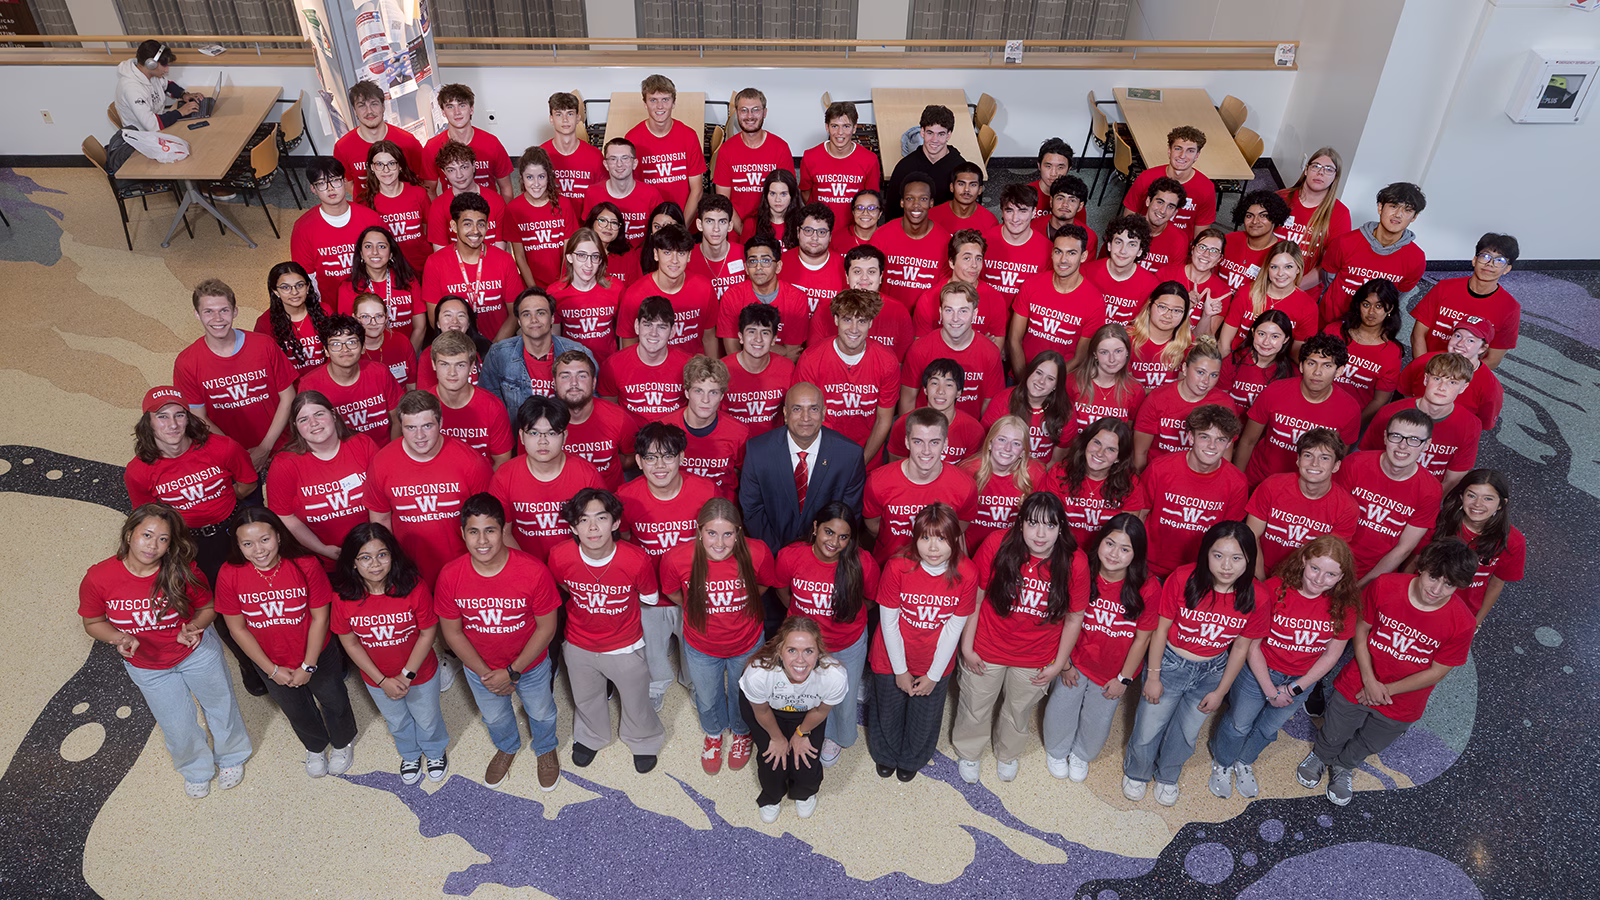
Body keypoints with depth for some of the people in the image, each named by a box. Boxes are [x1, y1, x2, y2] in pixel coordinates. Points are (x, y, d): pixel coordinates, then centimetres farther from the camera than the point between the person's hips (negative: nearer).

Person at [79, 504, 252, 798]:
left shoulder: (183, 572, -27)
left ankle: (231, 757, 55)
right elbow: (93, 623, -8)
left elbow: (208, 607, -9)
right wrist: (120, 638, -27)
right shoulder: (98, 579, -26)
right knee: (178, 728, 19)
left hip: (197, 652, -1)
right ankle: (196, 769, 54)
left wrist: (193, 628, -29)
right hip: (146, 667, 1)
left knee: (221, 706, 22)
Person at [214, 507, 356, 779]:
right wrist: (272, 670, -10)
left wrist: (308, 667, -15)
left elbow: (320, 618, -18)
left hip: (318, 655, -2)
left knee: (334, 702, 24)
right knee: (296, 711, 28)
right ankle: (315, 746, 60)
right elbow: (237, 628, -13)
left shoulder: (305, 566, -28)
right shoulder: (229, 575, -24)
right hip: (270, 663, 2)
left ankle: (342, 743, 57)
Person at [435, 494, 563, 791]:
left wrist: (513, 672, -19)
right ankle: (507, 748, 64)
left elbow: (546, 628, -20)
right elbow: (452, 631, -11)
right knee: (494, 716, 29)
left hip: (530, 663, -2)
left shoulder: (534, 572, -33)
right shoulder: (450, 576, -26)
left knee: (541, 713, 25)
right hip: (479, 666, 2)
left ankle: (545, 749, 60)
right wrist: (485, 673, -13)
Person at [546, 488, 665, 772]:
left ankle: (644, 740, 56)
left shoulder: (636, 560, -33)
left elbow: (648, 599, -11)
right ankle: (590, 736, 62)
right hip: (578, 646, 2)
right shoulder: (560, 557, -27)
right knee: (586, 699, 29)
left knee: (636, 700, 23)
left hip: (626, 647, -2)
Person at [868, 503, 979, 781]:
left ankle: (912, 759, 57)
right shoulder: (897, 567, -28)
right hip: (893, 658, -1)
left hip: (936, 663, 1)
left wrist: (933, 675, -7)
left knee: (924, 717, 24)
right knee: (887, 711, 24)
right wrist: (900, 670, -8)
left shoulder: (966, 574, -24)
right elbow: (888, 622, -16)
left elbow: (953, 628, -13)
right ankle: (886, 755, 57)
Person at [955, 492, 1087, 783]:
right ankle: (967, 753, 54)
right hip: (986, 651, -1)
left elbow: (1074, 618, -7)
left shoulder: (1074, 564, -21)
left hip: (1035, 660, 1)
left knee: (1020, 711, 27)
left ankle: (1008, 754, 59)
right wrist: (967, 648, -8)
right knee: (975, 708, 21)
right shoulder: (997, 545, -25)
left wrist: (1058, 664, -1)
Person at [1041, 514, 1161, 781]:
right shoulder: (1081, 574, -21)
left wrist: (1123, 678, -6)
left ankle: (1081, 754, 52)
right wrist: (1064, 664, -3)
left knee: (1097, 721, 18)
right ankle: (1056, 751, 46)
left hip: (1113, 672, 0)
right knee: (1060, 712, 12)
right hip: (1076, 662, 0)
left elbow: (1142, 638, -12)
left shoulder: (1147, 588, -23)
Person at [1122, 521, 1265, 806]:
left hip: (1212, 671, 2)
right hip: (1169, 663, -2)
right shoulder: (1183, 579, -24)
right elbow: (1161, 629, -12)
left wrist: (1220, 692, 3)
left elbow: (1241, 648, -4)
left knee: (1186, 733, 18)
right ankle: (1136, 773, 41)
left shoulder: (1255, 598, -19)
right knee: (1148, 731, 7)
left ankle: (1167, 776, 50)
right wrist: (1153, 677, -7)